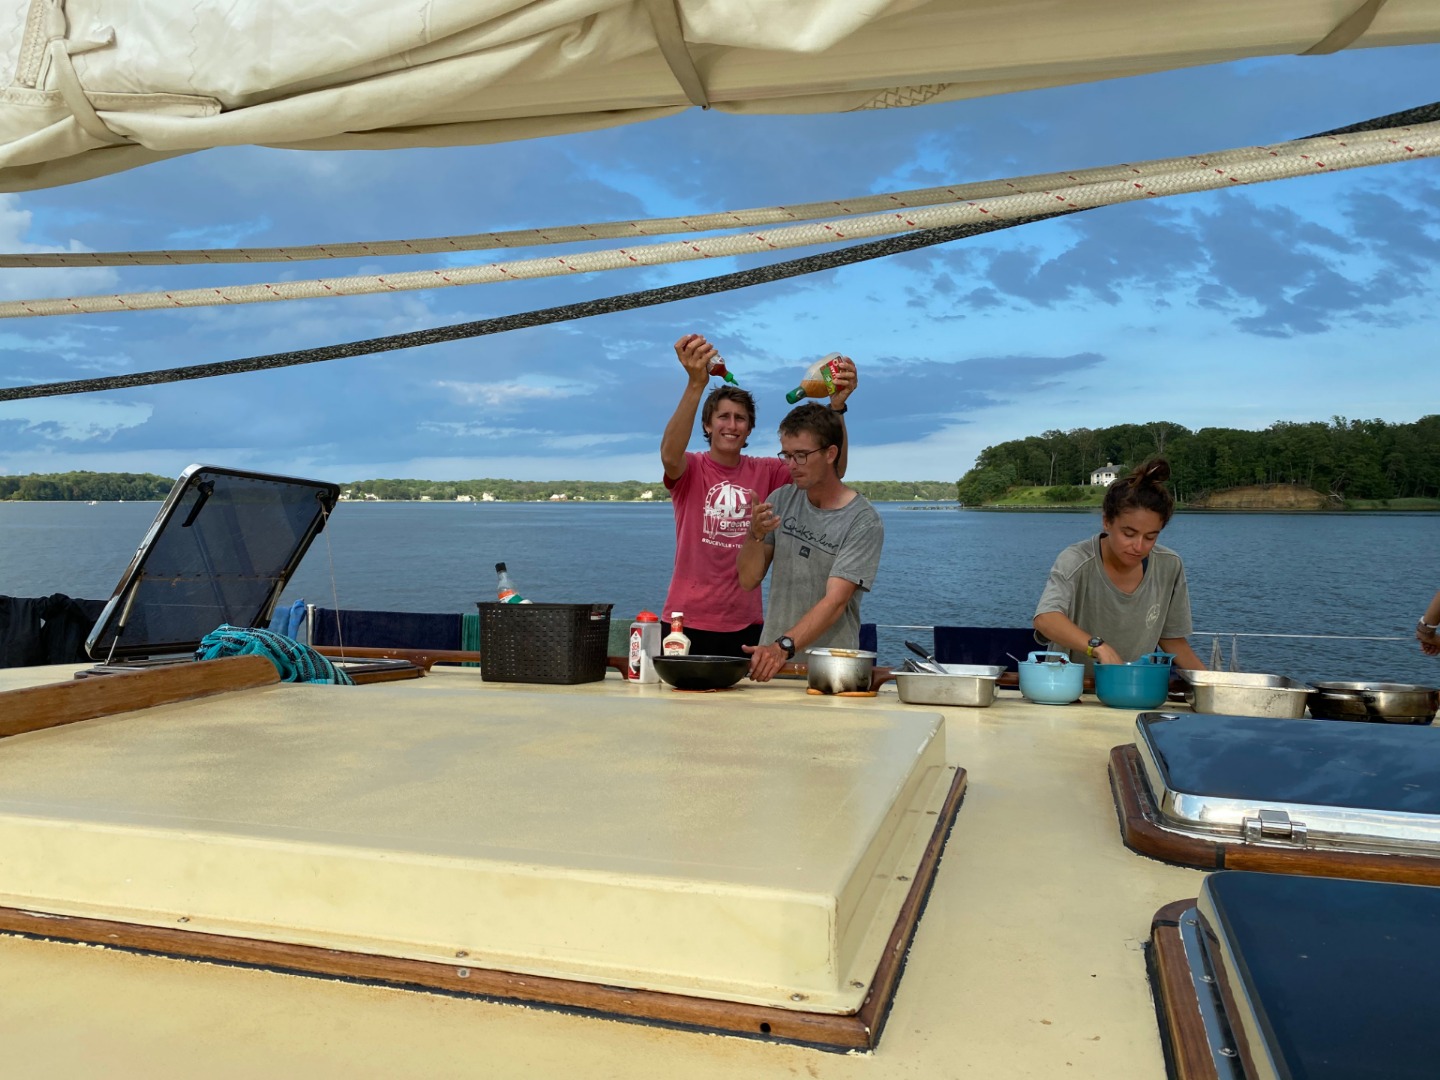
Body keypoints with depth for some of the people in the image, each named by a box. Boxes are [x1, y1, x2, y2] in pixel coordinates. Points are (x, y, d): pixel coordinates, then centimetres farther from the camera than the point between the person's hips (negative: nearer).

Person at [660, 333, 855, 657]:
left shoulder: (766, 472, 5)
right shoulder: (690, 470, -3)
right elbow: (670, 455, -27)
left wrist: (836, 408, -22)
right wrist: (695, 384, -39)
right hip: (687, 622, -2)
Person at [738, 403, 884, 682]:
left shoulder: (864, 521, -9)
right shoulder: (781, 500, 8)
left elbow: (835, 602, -17)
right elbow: (748, 580, 7)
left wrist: (783, 647, -28)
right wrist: (755, 535, -11)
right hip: (771, 659, 4)